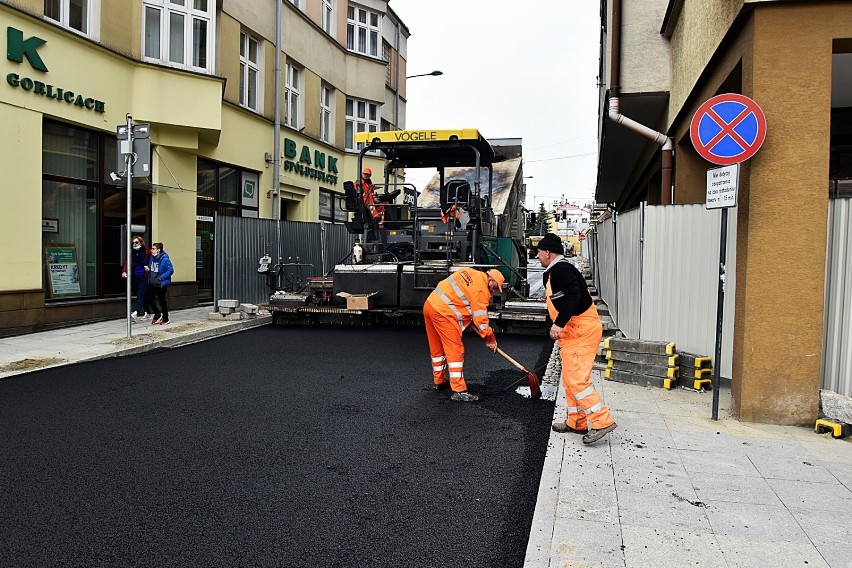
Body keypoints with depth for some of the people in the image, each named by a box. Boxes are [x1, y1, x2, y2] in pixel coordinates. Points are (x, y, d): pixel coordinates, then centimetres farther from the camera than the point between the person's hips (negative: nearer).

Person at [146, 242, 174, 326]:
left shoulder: (165, 259, -17)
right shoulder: (152, 258, 5)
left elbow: (170, 270, -18)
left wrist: (160, 278, -21)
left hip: (161, 284, -7)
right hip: (152, 284, 7)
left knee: (162, 301, 3)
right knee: (149, 299, 7)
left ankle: (165, 319, 19)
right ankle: (158, 314, 29)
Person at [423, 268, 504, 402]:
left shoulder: (469, 272, 14)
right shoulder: (481, 290, -9)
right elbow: (480, 318, -10)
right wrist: (490, 339, 0)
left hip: (430, 303, 9)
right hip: (443, 312, -9)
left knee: (437, 348, 21)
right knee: (455, 350, -6)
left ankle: (439, 380, 36)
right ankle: (459, 391, -6)